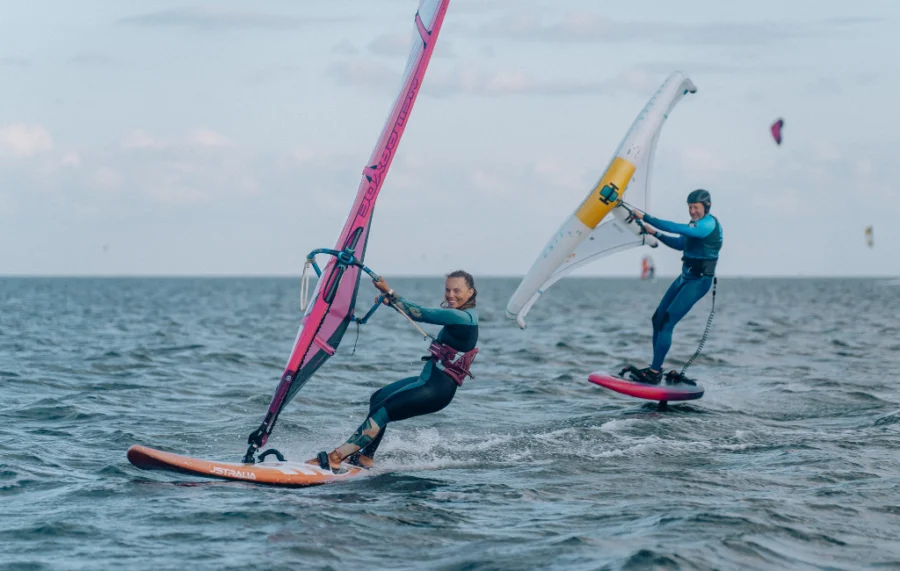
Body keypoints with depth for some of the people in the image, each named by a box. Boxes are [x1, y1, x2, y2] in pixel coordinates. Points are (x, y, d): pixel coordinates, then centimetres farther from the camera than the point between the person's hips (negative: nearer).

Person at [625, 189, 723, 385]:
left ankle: (654, 373, -13)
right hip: (686, 277, 10)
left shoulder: (709, 224, -18)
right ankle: (655, 368, 15)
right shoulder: (696, 223, 12)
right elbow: (680, 244, 28)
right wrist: (655, 233, 17)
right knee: (658, 319, 8)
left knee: (666, 323, -15)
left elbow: (676, 228, -27)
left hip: (699, 280, -10)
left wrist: (645, 218, -25)